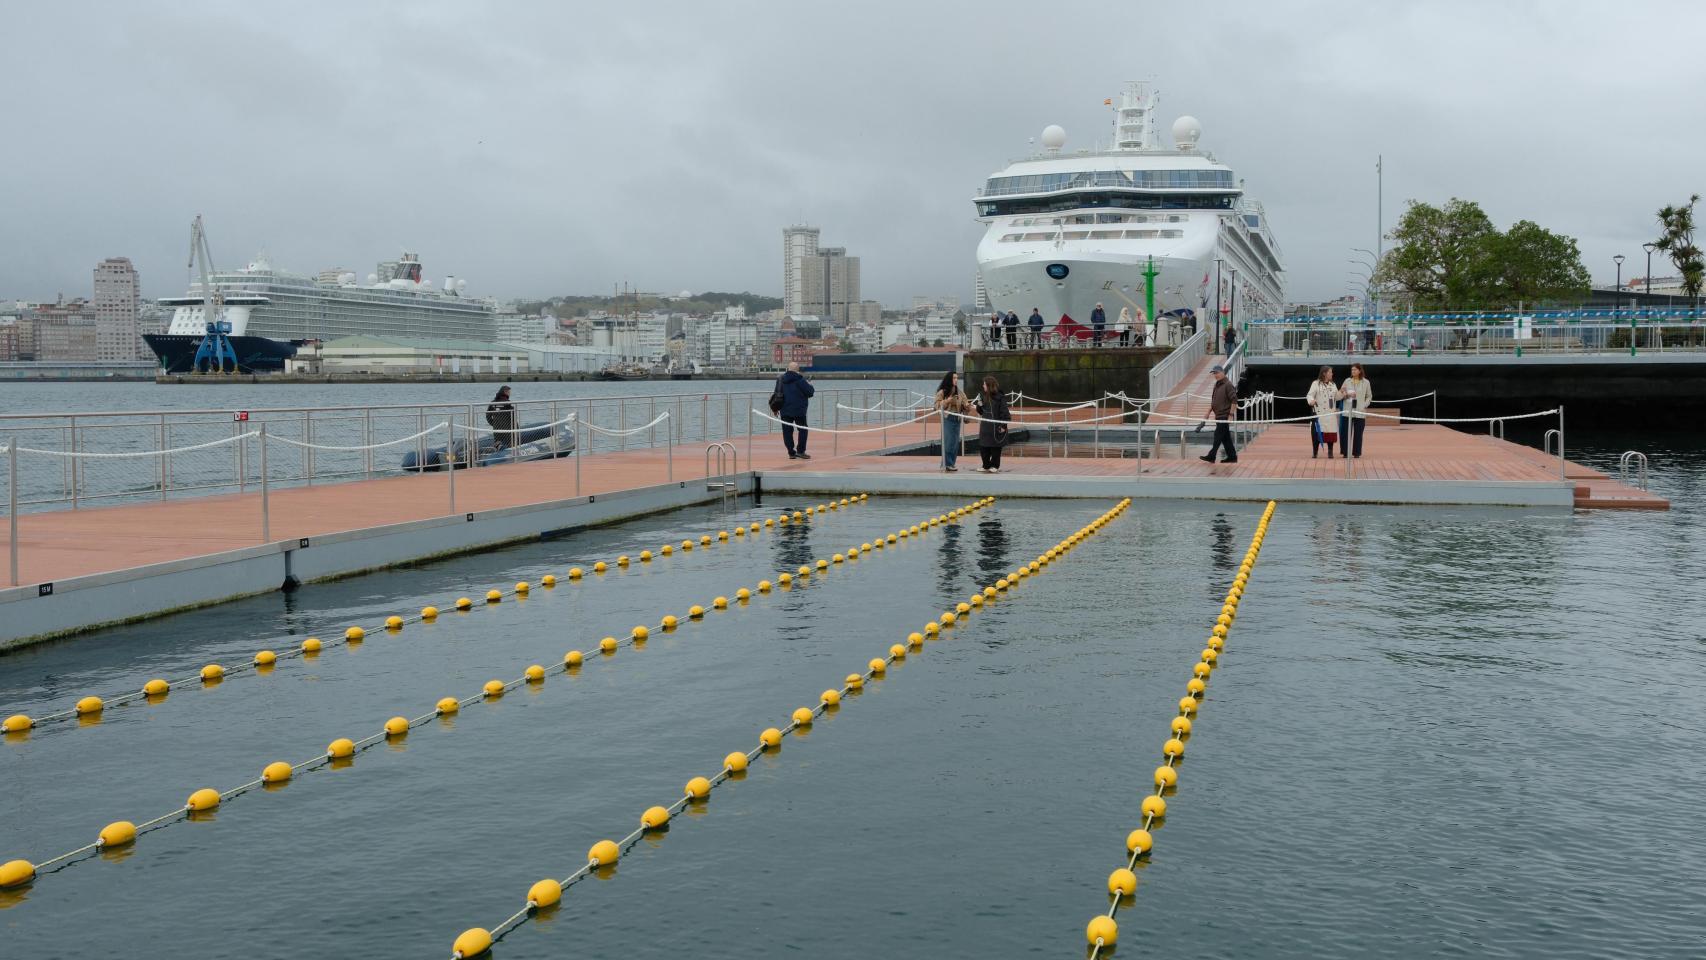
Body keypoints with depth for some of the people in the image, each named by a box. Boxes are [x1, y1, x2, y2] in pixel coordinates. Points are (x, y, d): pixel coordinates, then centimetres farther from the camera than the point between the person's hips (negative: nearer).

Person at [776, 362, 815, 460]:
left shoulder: (781, 379, 6)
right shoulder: (800, 379, -11)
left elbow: (777, 394, 11)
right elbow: (810, 392, -9)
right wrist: (810, 385, 13)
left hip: (785, 411, 4)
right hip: (799, 410, -4)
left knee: (787, 431, 7)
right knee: (803, 429, 9)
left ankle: (791, 453, 5)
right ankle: (800, 451, 2)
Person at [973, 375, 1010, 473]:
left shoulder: (999, 397, -11)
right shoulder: (984, 396, 9)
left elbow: (1004, 412, -13)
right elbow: (980, 412, 17)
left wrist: (1003, 426, -16)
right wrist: (979, 405, -4)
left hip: (996, 427, -6)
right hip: (985, 427, 6)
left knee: (995, 448, 3)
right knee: (983, 447, 6)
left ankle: (995, 466, 15)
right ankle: (986, 466, 18)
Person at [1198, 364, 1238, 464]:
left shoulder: (1228, 385, -12)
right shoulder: (1216, 385, 14)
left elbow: (1234, 401, -16)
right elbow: (1213, 401, 23)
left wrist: (1230, 415, -19)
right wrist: (1208, 412, 19)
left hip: (1225, 416, -9)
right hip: (1218, 416, 9)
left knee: (1218, 436, -7)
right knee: (1226, 437, 11)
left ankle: (1211, 456, -6)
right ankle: (1232, 457, 17)